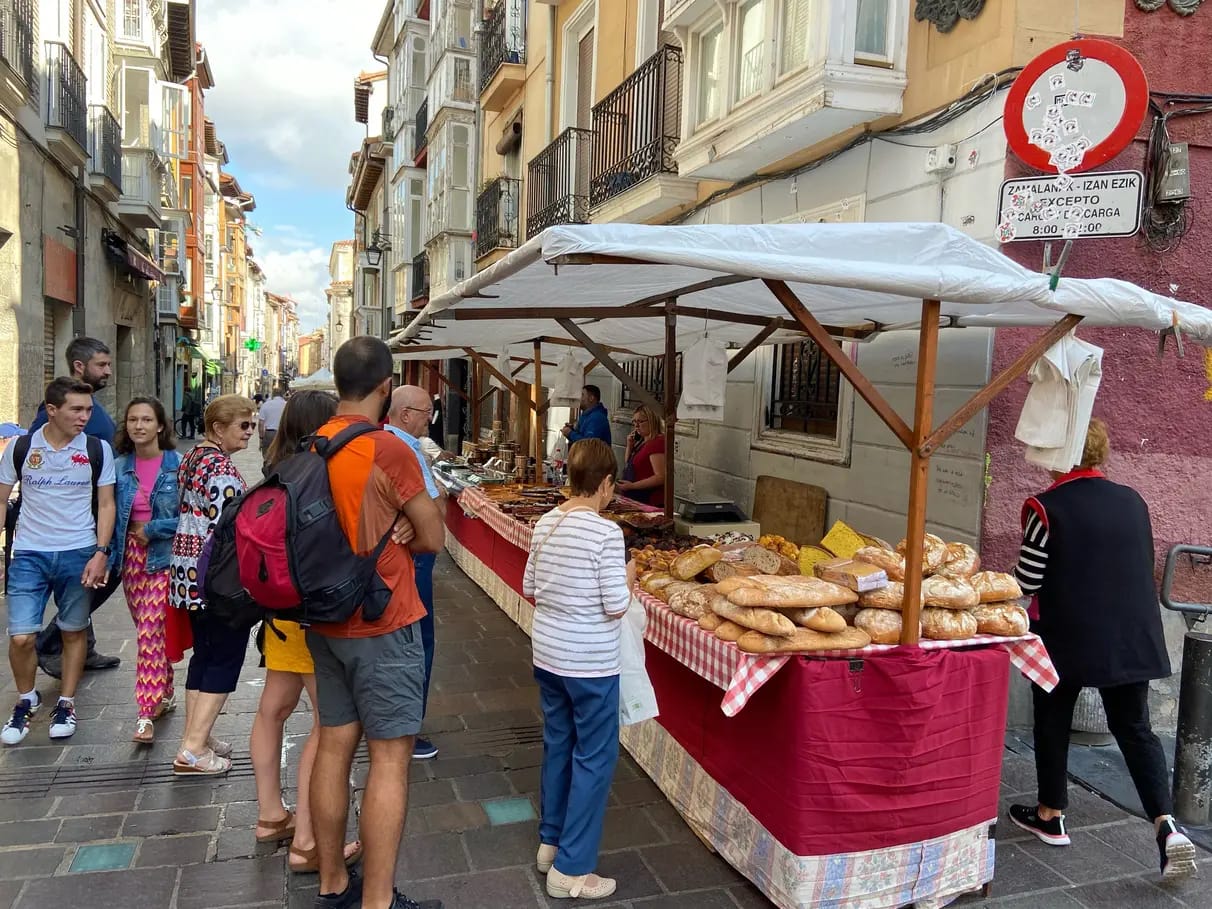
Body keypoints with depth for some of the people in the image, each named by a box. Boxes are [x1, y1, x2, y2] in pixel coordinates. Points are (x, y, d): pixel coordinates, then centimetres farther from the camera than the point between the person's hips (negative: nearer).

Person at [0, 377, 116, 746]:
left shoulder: (98, 450, -2)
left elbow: (106, 504, 1)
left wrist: (101, 553, -8)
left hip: (78, 553, 0)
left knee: (74, 632, 9)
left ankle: (66, 703, 26)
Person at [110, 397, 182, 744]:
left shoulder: (179, 465, -8)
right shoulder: (120, 466, 5)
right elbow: (110, 514, 10)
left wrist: (151, 530, -13)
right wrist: (110, 555, 0)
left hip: (164, 557, -5)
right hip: (131, 557, 5)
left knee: (150, 633, -9)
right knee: (149, 632, 14)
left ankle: (147, 712, -4)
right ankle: (165, 693, 32)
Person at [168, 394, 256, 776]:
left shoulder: (192, 458, 12)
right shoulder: (222, 469, -18)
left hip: (188, 573, 10)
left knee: (203, 654, 16)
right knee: (225, 659, -1)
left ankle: (195, 736, 23)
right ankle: (193, 750, 0)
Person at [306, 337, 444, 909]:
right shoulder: (388, 450, -18)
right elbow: (433, 538, -11)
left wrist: (381, 533, -1)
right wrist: (398, 535, 3)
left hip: (325, 622, 8)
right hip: (383, 626, -8)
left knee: (334, 748, 14)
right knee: (390, 758, 1)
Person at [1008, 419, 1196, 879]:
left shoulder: (1046, 508, -15)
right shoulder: (1133, 501, 3)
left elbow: (1027, 581, -13)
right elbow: (1143, 569, 14)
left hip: (1066, 638, -4)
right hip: (1132, 639, 5)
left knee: (1053, 723, 13)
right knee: (1135, 729, 15)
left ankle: (1051, 816, 26)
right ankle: (1167, 825, 3)